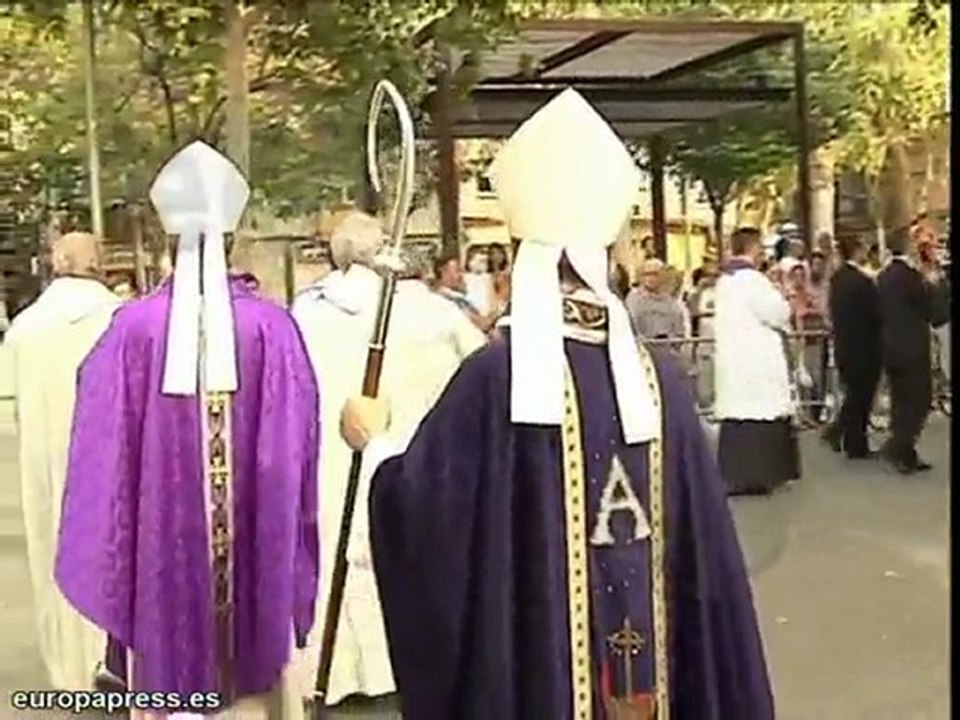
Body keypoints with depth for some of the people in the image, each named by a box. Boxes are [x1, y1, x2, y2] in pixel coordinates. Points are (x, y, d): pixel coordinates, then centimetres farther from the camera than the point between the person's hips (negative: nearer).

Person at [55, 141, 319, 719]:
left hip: (162, 542, 0)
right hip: (256, 546, 0)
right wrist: (293, 555, 10)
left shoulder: (134, 327, -10)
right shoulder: (273, 326, -10)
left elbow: (105, 453, -4)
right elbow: (296, 452, -3)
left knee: (171, 671, 13)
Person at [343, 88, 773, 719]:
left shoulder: (496, 374, -15)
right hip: (649, 659, 3)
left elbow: (420, 506, -10)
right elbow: (702, 533, 1)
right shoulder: (656, 375, -4)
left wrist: (374, 440, 9)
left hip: (536, 654, -3)